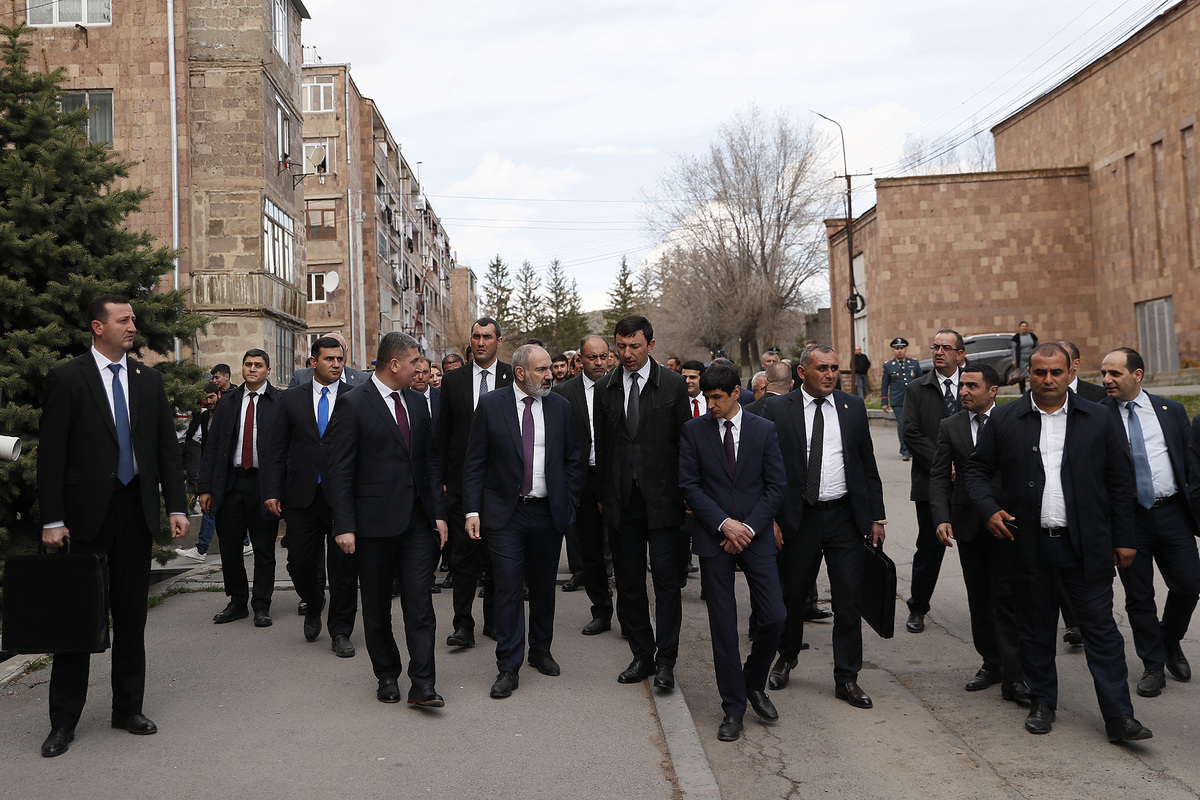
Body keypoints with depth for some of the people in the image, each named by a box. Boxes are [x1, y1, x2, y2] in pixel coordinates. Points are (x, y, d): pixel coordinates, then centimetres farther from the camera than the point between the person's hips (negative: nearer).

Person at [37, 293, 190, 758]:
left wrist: (176, 506, 1)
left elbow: (167, 447, 9)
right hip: (86, 511, -3)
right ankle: (64, 720, 16)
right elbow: (51, 455, -6)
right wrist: (52, 520, -11)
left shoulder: (148, 380, 9)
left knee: (132, 615, 10)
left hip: (136, 509, 4)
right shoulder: (67, 378, -3)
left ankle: (128, 708, 22)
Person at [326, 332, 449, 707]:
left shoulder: (417, 402, 11)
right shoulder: (353, 404, -7)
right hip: (375, 521, -4)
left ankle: (422, 685, 1)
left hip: (417, 520, 4)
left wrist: (439, 513, 8)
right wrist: (344, 526, -13)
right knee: (377, 607, 10)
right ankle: (387, 676, 26)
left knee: (420, 602, -2)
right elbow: (340, 470, -9)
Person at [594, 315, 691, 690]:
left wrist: (684, 494, -3)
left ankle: (665, 660, 9)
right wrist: (603, 496, 8)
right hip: (622, 500, 3)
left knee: (666, 578, -2)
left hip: (662, 500, -3)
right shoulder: (606, 388, 7)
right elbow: (601, 445, 10)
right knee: (628, 582, 9)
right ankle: (642, 656, 21)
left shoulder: (673, 385, -1)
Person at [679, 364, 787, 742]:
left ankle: (754, 683, 23)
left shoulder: (764, 430, 3)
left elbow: (777, 485, 2)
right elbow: (689, 484, -2)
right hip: (714, 537, -1)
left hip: (756, 536, 1)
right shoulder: (693, 430, 2)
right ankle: (733, 707, 15)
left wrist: (749, 527, -9)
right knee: (723, 626, 2)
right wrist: (724, 524, -11)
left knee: (774, 617, -4)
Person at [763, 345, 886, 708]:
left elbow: (868, 464, 9)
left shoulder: (853, 407, 6)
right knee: (793, 595, 12)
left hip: (844, 516, 2)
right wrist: (771, 519, -8)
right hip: (799, 517, -1)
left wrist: (876, 516, 6)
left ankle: (846, 678, 17)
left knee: (848, 600, 4)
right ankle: (786, 658, 36)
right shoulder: (777, 409, -2)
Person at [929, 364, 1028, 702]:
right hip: (968, 525, 3)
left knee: (1007, 598, -5)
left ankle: (1013, 677, -1)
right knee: (979, 598, 12)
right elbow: (938, 477, 2)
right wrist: (942, 518, -10)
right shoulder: (949, 427, 6)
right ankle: (991, 663, 26)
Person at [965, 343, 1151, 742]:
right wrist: (989, 508, -9)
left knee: (1101, 626, 1)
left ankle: (1119, 716, 8)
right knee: (1035, 626, 11)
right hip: (1028, 542, 1)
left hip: (1085, 543, -1)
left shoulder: (1100, 419, 3)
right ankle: (1041, 703, 25)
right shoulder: (1004, 420, 2)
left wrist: (1123, 539, 3)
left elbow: (1121, 481, 5)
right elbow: (977, 469, 7)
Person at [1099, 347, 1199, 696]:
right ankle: (1153, 665, 22)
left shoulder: (1171, 410, 6)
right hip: (1128, 516, -2)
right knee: (1139, 595, 6)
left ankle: (1171, 642, 32)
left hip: (1172, 513, 2)